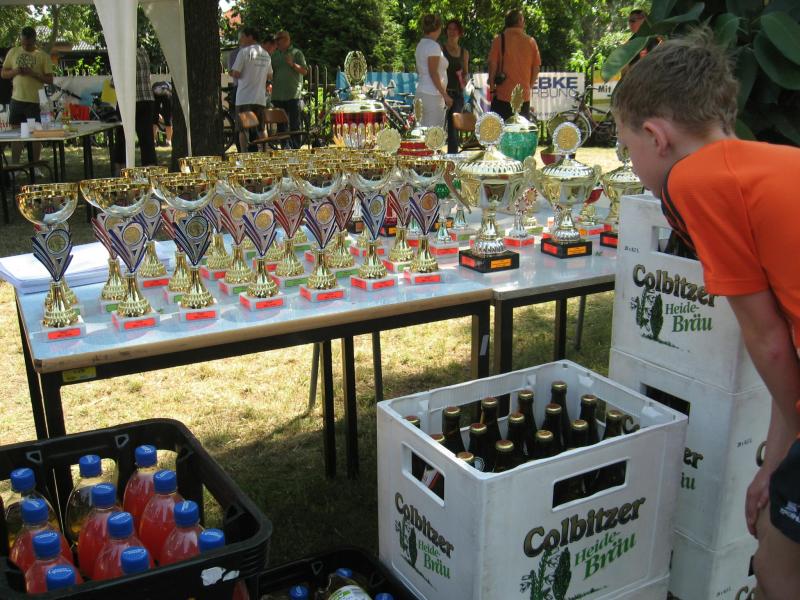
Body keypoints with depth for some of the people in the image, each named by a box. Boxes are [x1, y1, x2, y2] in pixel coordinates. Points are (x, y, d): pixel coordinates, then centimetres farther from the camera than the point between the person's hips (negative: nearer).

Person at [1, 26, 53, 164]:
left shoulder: (43, 56, -1)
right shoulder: (13, 52, 7)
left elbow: (50, 79, -5)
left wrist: (32, 73, -18)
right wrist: (15, 71, -10)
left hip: (35, 101, -3)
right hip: (16, 99, 3)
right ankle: (14, 165, 13)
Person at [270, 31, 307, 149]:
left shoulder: (296, 53, 4)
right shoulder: (274, 55, 18)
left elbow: (304, 71, -3)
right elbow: (270, 72, 23)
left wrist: (293, 64, -16)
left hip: (293, 95, -5)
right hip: (277, 95, 5)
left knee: (295, 124, -5)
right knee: (281, 124, 6)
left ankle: (296, 147, -1)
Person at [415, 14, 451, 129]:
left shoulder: (421, 45, 15)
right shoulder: (433, 45, -11)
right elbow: (433, 73, -17)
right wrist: (445, 95, -13)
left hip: (422, 92, 9)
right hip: (432, 95, -9)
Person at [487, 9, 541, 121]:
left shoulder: (500, 40, -4)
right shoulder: (531, 41, 4)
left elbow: (492, 65, -7)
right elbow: (536, 68, 6)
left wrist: (492, 88, 2)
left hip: (503, 95, -3)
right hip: (524, 96, 3)